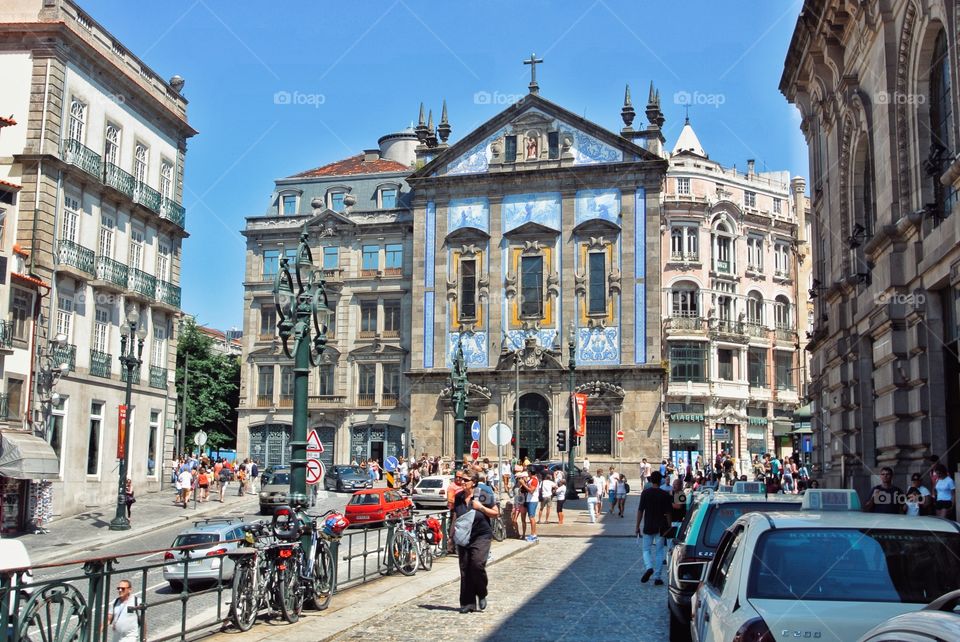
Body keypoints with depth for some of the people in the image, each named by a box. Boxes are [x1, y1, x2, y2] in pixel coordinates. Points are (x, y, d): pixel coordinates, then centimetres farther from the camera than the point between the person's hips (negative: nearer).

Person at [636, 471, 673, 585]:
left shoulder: (645, 493, -6)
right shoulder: (665, 494, -4)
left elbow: (640, 510, -6)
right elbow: (668, 513, -3)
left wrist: (637, 526, 2)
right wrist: (669, 527, 7)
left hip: (648, 527, -1)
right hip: (661, 527, 1)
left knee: (646, 549, 11)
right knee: (659, 551, 10)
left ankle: (649, 567, -16)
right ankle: (657, 577, 6)